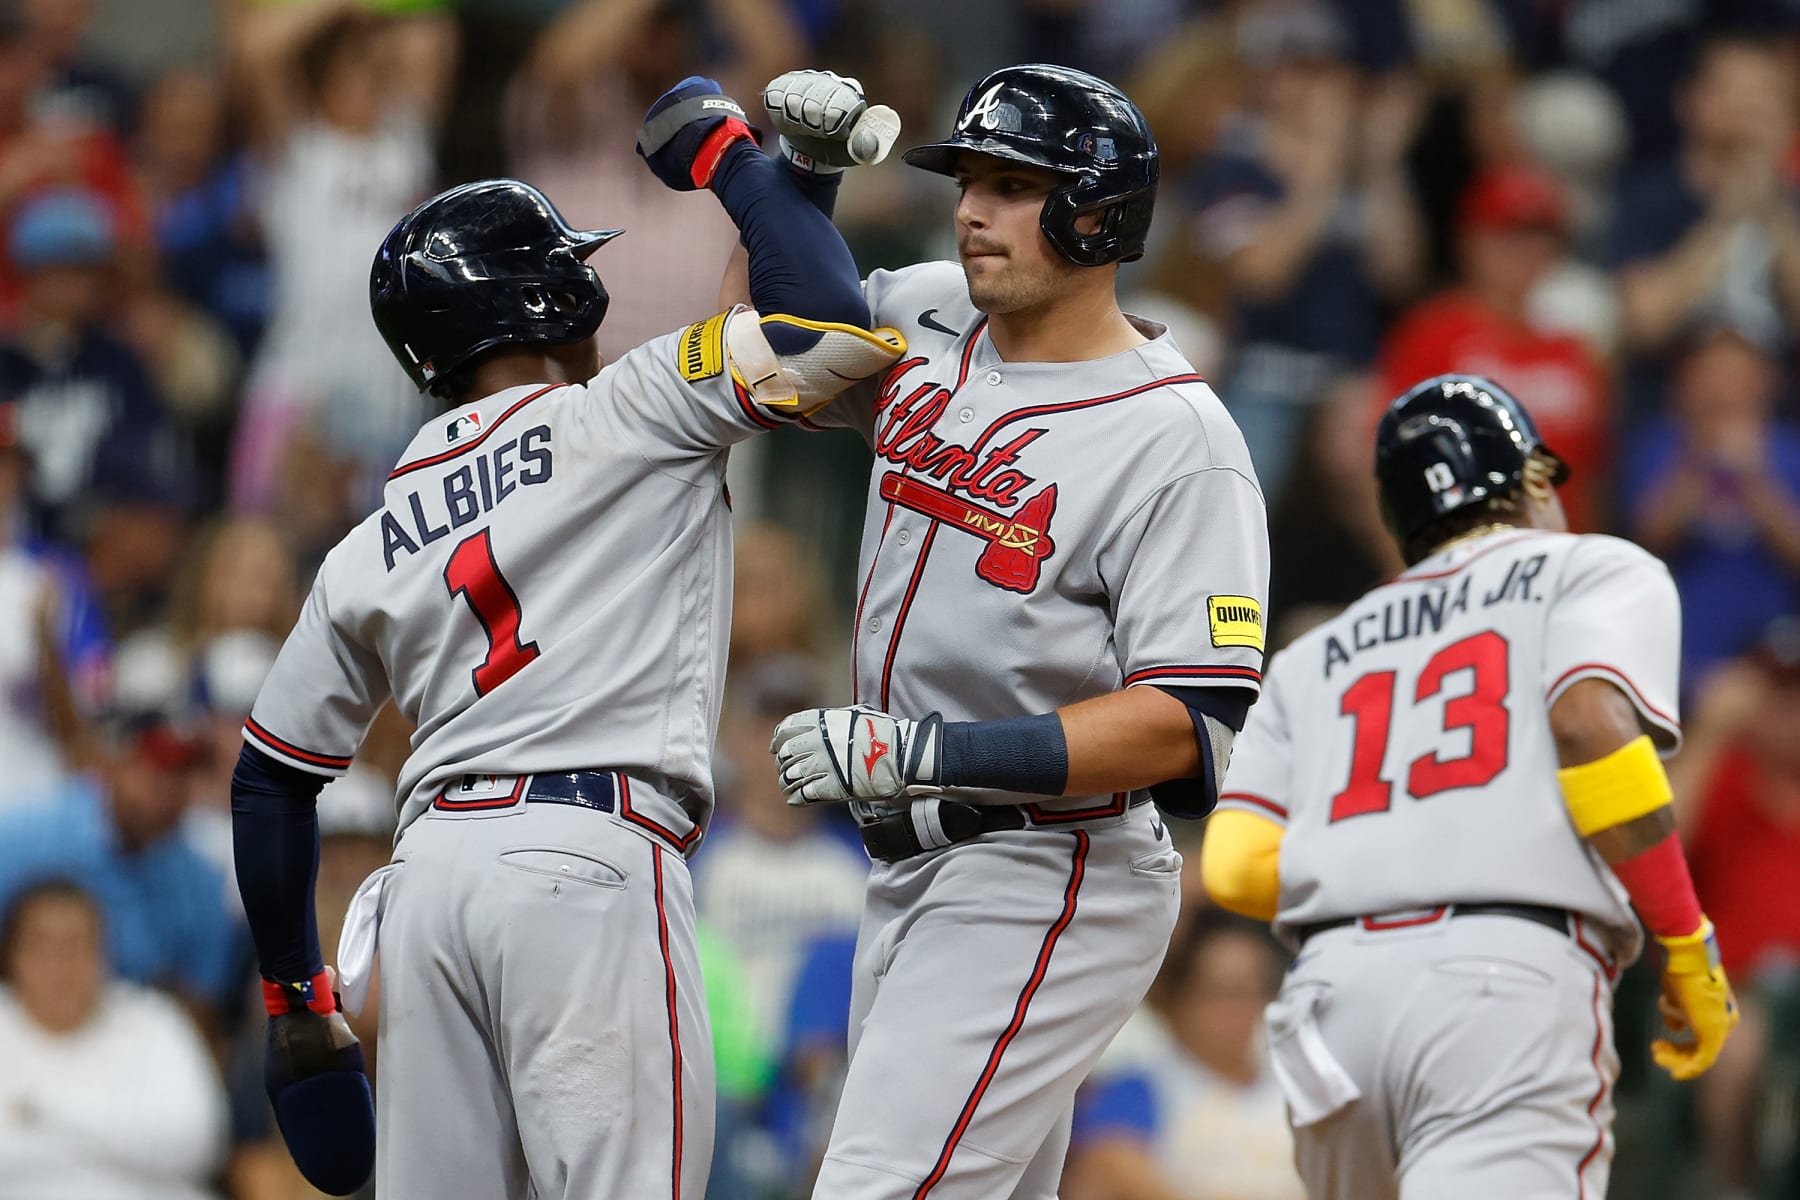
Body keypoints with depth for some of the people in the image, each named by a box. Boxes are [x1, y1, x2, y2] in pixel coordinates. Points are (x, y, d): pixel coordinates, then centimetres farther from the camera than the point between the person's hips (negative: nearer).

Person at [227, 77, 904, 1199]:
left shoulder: (372, 548, 21)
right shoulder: (622, 420, 4)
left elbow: (272, 778, 23)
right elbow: (827, 326, -7)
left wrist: (296, 998, 29)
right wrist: (728, 152, 9)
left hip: (431, 864, 6)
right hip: (590, 855, -6)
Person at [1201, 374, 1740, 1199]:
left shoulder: (1314, 657, 28)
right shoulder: (1602, 572, 16)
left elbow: (1235, 866, 13)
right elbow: (1591, 720, -6)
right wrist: (1688, 946, -2)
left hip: (1329, 993, 5)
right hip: (1512, 980, -5)